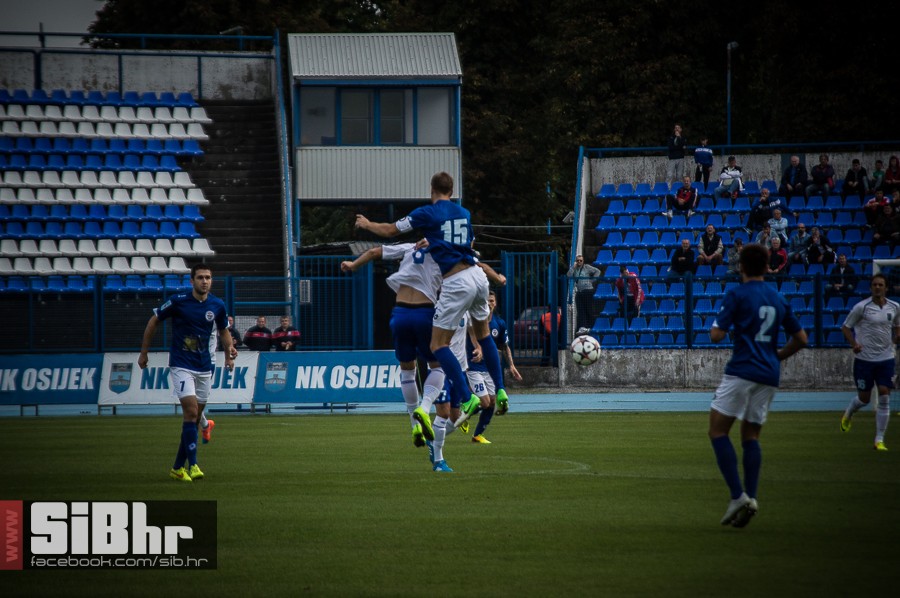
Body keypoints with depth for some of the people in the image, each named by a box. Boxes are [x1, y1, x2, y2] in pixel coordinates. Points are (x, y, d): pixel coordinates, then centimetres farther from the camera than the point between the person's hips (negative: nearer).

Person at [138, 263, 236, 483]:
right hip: (181, 366, -5)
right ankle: (193, 465, -19)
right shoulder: (178, 301, -10)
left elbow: (223, 330, 18)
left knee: (194, 416, 8)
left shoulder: (217, 305, 1)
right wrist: (144, 352, 5)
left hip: (205, 368, 5)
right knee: (191, 410, -18)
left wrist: (229, 349, 0)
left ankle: (178, 467, 19)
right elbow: (154, 321, 2)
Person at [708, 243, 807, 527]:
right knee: (751, 435, 14)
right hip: (769, 376, 6)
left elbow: (717, 335, -10)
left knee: (718, 431, -1)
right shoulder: (778, 299, 13)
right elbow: (801, 338, 17)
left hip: (741, 372, -6)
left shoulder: (737, 295, -5)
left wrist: (716, 324, 12)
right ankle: (751, 497, 0)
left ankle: (738, 495, -15)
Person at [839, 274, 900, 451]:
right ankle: (848, 414, 41)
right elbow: (845, 327, -1)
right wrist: (854, 344, -16)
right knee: (864, 398, 5)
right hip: (864, 358, -3)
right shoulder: (862, 307, -9)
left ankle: (879, 440, 1)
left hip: (886, 358, 3)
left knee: (884, 398, -6)